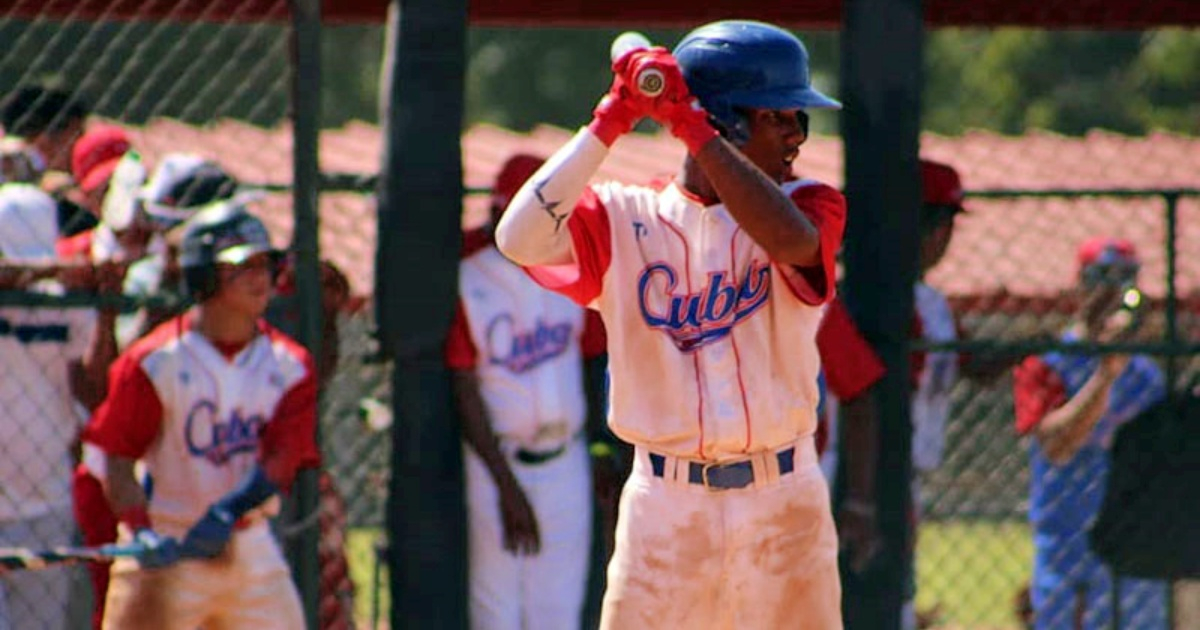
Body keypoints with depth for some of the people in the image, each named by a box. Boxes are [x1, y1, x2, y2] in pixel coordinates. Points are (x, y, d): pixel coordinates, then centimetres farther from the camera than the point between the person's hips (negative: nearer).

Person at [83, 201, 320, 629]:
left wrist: (227, 512, -24)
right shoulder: (156, 360, -8)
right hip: (167, 554, -4)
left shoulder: (288, 365, 4)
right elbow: (118, 461, -7)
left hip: (249, 548, 4)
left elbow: (281, 461, -7)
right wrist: (141, 531, -23)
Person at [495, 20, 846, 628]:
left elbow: (792, 239, -21)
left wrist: (689, 124, -24)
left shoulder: (807, 204, 3)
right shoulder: (623, 218, 2)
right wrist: (609, 123, -16)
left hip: (784, 505, 1)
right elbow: (521, 237, -15)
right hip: (666, 506, -1)